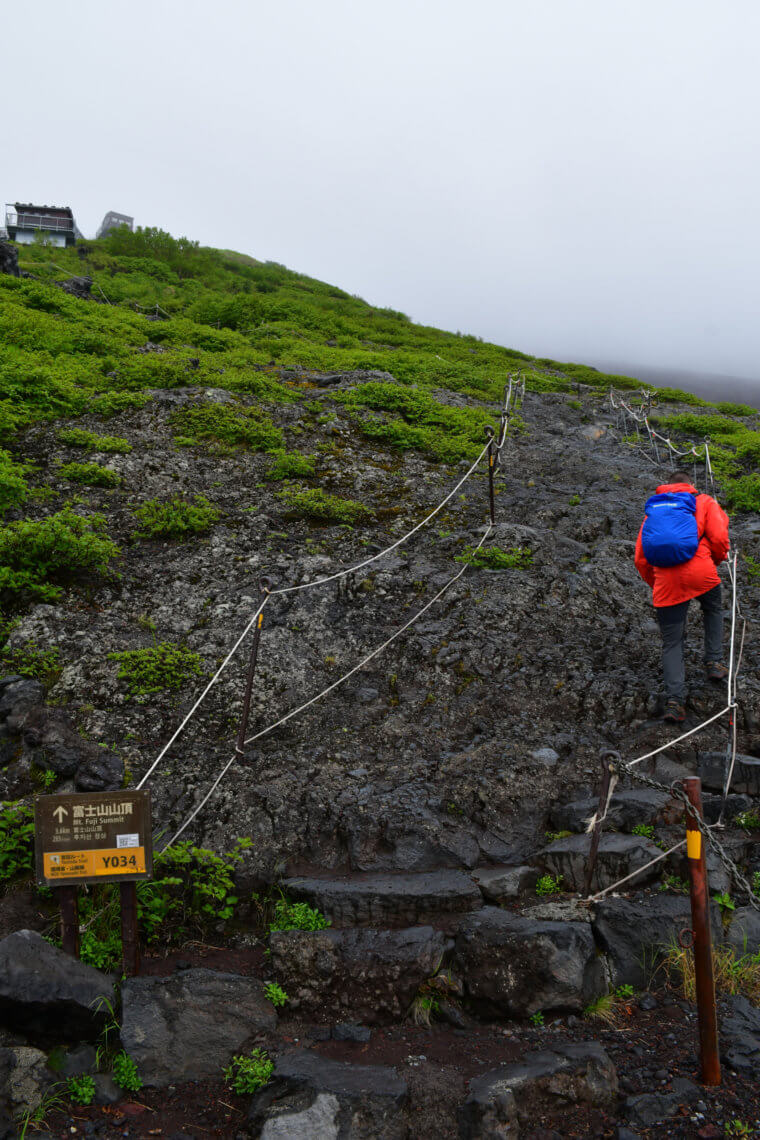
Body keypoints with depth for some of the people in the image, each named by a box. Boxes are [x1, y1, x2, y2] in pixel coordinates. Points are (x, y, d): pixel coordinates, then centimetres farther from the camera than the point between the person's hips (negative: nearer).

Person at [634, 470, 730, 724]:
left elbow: (640, 559, 18)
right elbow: (719, 538, -2)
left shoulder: (653, 509, 24)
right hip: (700, 574, -2)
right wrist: (714, 562, 18)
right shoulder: (704, 502, 15)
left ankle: (674, 700, -4)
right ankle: (714, 662, 27)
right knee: (713, 610, 32)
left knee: (671, 642, 8)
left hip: (666, 582, 2)